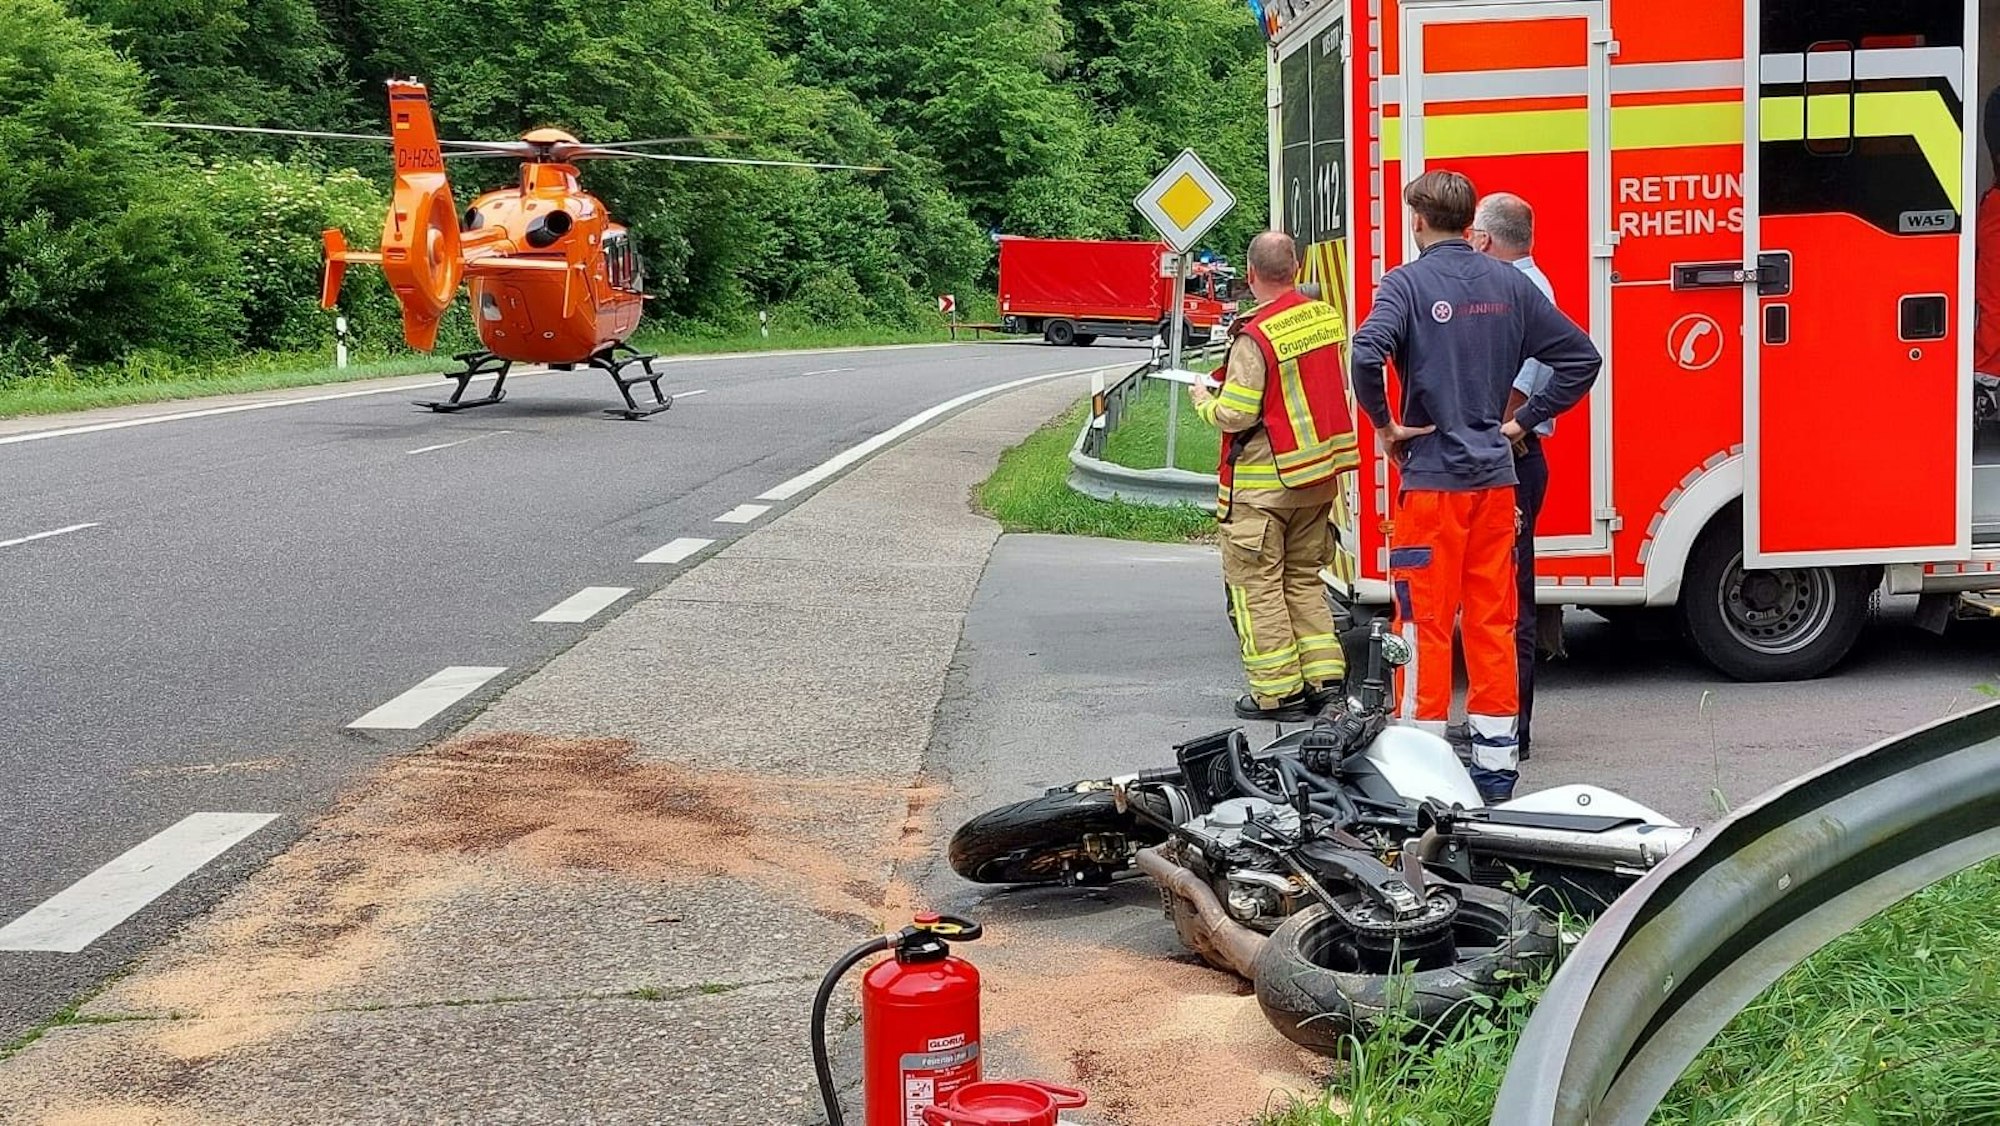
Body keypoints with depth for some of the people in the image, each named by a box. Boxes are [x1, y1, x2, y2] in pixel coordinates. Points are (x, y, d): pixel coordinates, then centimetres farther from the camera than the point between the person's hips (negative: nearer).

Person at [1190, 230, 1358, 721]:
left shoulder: (1255, 336, -19)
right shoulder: (1327, 316, 3)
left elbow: (1236, 415, -18)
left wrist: (1204, 402, 2)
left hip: (1263, 483, -7)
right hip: (1321, 474, 7)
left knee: (1257, 584, 3)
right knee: (1304, 578, 18)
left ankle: (1277, 692, 5)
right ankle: (1324, 676, 16)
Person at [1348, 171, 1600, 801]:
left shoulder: (1407, 283, -7)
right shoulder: (1510, 283, 9)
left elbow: (1367, 354, -25)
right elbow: (1581, 357, 9)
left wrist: (1385, 425, -10)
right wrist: (1524, 420, 11)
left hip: (1432, 475, -5)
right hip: (1497, 476, 5)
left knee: (1426, 624, 0)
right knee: (1493, 621, 9)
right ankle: (1495, 767, 13)